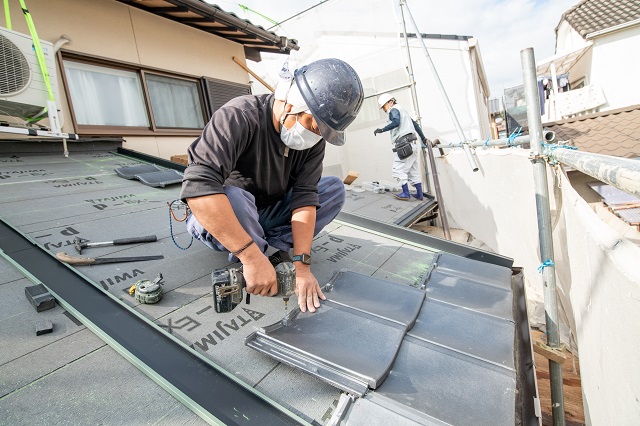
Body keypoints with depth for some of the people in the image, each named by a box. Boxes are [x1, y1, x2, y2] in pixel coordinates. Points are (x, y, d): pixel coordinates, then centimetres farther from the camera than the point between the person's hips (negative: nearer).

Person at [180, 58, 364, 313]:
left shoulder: (314, 140, -10)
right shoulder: (240, 116, -28)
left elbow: (304, 197, -17)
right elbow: (198, 186, -40)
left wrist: (301, 265, -26)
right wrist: (251, 256, -44)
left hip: (266, 215, 5)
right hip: (214, 220, -4)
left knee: (334, 188, -8)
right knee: (234, 198, -39)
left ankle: (276, 247, -14)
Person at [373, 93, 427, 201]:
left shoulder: (394, 110, 1)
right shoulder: (403, 110, 29)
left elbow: (396, 122, -21)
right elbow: (415, 124, 32)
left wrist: (382, 130, -20)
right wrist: (423, 138, 37)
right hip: (412, 143, 10)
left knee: (399, 169, -8)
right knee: (413, 170, 11)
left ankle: (406, 193, -9)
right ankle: (420, 194, 13)